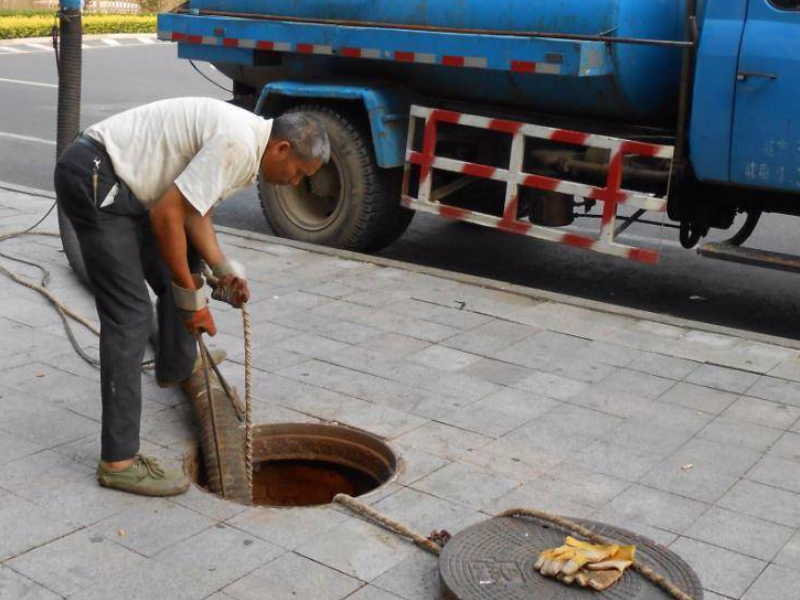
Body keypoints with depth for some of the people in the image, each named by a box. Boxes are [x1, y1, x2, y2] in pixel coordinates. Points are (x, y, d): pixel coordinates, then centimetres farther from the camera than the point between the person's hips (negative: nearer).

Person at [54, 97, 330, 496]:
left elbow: (196, 212, 18)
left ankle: (176, 367, 48)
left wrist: (224, 270, 4)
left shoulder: (245, 143, 11)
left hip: (116, 183, 11)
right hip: (93, 178, -11)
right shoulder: (236, 145, -21)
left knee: (179, 273, 24)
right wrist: (191, 297, -15)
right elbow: (167, 215, -23)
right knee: (130, 315, -13)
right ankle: (118, 461, -9)